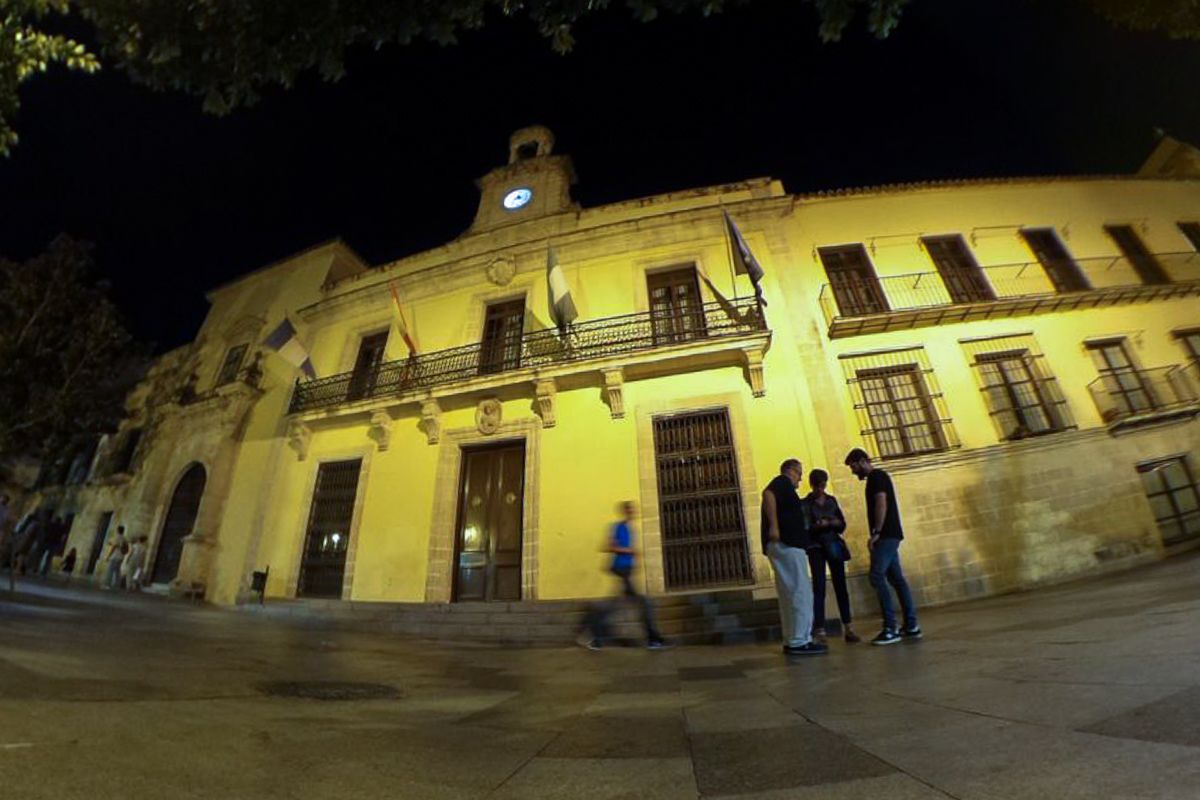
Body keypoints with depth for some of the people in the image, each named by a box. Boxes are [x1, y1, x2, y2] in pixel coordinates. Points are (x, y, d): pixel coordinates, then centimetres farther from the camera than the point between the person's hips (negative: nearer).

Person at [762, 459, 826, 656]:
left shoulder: (784, 487, 26)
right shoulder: (783, 481, -2)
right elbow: (767, 494, -25)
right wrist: (774, 526, -30)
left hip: (787, 545, 10)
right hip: (785, 544, -10)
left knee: (790, 595, 12)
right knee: (801, 593, -7)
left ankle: (791, 641, 16)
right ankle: (799, 642, -3)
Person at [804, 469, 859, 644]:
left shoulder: (832, 500, 10)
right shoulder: (805, 503, -2)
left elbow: (842, 524, 8)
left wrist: (830, 523, -14)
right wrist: (818, 526, -26)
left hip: (834, 545, 4)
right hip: (816, 548, -4)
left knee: (841, 586, 5)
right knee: (819, 588, -6)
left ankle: (848, 628, 12)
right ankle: (820, 631, -5)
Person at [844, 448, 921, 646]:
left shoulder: (877, 476, -8)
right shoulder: (876, 478, 21)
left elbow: (881, 504, -19)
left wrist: (876, 533, -20)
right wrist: (878, 533, 16)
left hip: (886, 535, -10)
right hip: (889, 535, 10)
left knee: (877, 577, -12)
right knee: (897, 579, 10)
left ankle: (890, 628, -11)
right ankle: (911, 625, 13)